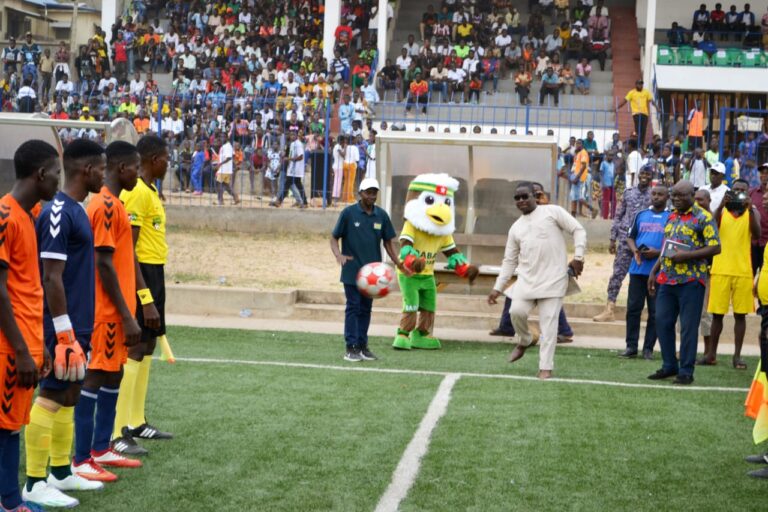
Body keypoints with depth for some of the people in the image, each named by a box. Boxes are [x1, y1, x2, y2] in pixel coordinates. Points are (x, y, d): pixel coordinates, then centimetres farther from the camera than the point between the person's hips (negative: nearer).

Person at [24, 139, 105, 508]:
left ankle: (61, 472, 24)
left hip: (77, 324, 10)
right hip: (63, 326, -10)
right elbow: (52, 277, -20)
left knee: (69, 396, 15)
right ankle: (34, 484, 0)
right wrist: (64, 331, -21)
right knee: (52, 397, -6)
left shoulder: (76, 210, 12)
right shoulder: (58, 212, -18)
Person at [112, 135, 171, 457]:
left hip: (154, 274, 10)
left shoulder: (149, 192, 15)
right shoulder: (136, 193, -16)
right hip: (140, 275, -10)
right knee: (134, 349, -11)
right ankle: (117, 434, -10)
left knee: (146, 347, 15)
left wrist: (153, 294, 22)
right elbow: (127, 250, -21)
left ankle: (136, 423, 24)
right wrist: (145, 299, -25)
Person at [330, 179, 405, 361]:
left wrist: (398, 263, 0)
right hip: (352, 270, -4)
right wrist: (338, 255, -21)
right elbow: (334, 238, -2)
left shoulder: (381, 215, 4)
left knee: (366, 309, 10)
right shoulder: (348, 213, -5)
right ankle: (351, 347, 1)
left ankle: (362, 345, 17)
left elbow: (388, 242, 10)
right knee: (353, 308, -2)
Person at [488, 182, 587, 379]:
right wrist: (498, 288, 13)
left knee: (548, 322, -7)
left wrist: (578, 257, -10)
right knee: (516, 311, -14)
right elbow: (509, 261, 19)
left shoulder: (552, 212, 2)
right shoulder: (516, 227, 16)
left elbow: (578, 230, 0)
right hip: (527, 279, 4)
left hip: (553, 278, -4)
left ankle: (546, 366, 0)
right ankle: (525, 341, 17)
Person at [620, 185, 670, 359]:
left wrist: (658, 252, -15)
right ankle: (631, 346, 7)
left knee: (655, 312, 2)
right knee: (633, 308, 1)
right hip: (638, 268, 3)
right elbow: (630, 237, 16)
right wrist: (635, 250, -5)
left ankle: (648, 348, 8)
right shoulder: (640, 215, 12)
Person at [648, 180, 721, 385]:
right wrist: (654, 271, 18)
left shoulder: (703, 218, -6)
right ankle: (669, 366, 19)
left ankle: (686, 371, 5)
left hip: (691, 280, -7)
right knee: (662, 322, 7)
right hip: (666, 278, 7)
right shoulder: (671, 217, 16)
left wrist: (686, 255, -19)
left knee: (688, 327, -2)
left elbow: (715, 248, -11)